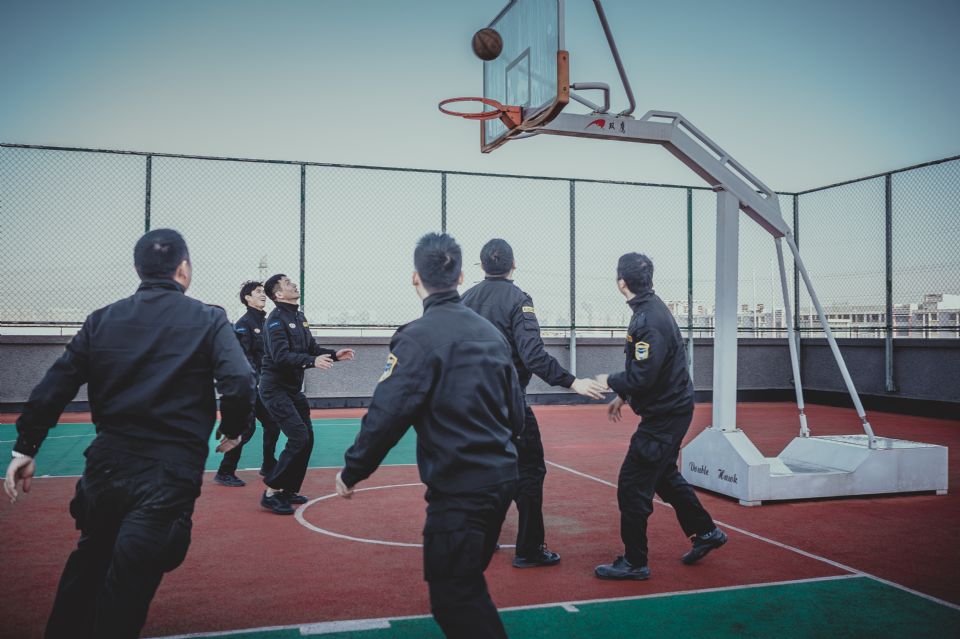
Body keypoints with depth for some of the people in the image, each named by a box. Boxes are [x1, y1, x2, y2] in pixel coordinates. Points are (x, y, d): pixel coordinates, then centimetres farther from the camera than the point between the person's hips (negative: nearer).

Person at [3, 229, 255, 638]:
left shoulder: (102, 320, 7)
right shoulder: (208, 320, -3)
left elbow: (53, 387, 5)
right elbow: (239, 384, -14)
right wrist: (232, 431, 4)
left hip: (106, 466, 4)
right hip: (169, 476, -4)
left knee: (89, 563, 27)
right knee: (121, 600, 3)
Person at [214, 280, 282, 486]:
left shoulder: (265, 323, 14)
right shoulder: (243, 324, -10)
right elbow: (243, 357, -18)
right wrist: (257, 380, -25)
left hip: (262, 386, 8)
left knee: (273, 424, 12)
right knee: (246, 428, -9)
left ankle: (269, 467, 28)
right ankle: (225, 473, 2)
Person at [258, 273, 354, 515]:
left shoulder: (300, 317, 12)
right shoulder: (276, 319, -15)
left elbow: (312, 348, 13)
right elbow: (281, 356, -27)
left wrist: (333, 355, -2)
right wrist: (312, 361, -36)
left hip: (293, 389, 9)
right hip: (275, 389, -9)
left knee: (307, 438, 11)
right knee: (299, 438, -15)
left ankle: (289, 490, 24)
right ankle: (271, 493, -6)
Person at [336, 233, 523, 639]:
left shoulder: (419, 336, -13)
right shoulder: (490, 331, 8)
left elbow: (387, 414, -17)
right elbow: (516, 412, 13)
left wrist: (352, 471, -5)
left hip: (459, 489, -8)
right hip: (502, 479, 8)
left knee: (453, 599, 4)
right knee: (468, 586, 23)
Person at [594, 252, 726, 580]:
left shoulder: (649, 320, -24)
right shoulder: (652, 309, 8)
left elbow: (641, 377, -28)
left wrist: (609, 381, -11)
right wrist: (623, 396, 18)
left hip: (664, 416, -10)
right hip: (670, 409, 10)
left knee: (632, 486, -3)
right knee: (665, 476, 25)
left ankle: (634, 562, 8)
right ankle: (705, 532, 38)